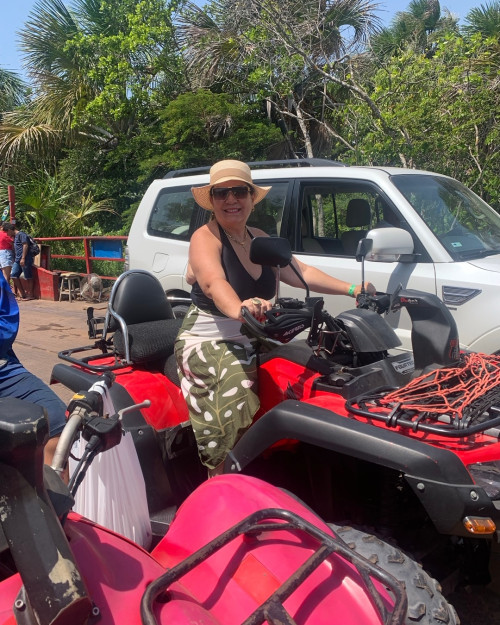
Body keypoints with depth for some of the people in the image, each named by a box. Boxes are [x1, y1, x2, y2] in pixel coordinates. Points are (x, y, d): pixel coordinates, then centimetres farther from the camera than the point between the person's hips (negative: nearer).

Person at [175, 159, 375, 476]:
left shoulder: (259, 238, 14)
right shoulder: (205, 238, -9)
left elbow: (299, 272, 10)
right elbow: (214, 282, -30)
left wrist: (352, 289, 1)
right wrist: (239, 309, -52)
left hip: (250, 345, 7)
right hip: (208, 345, -7)